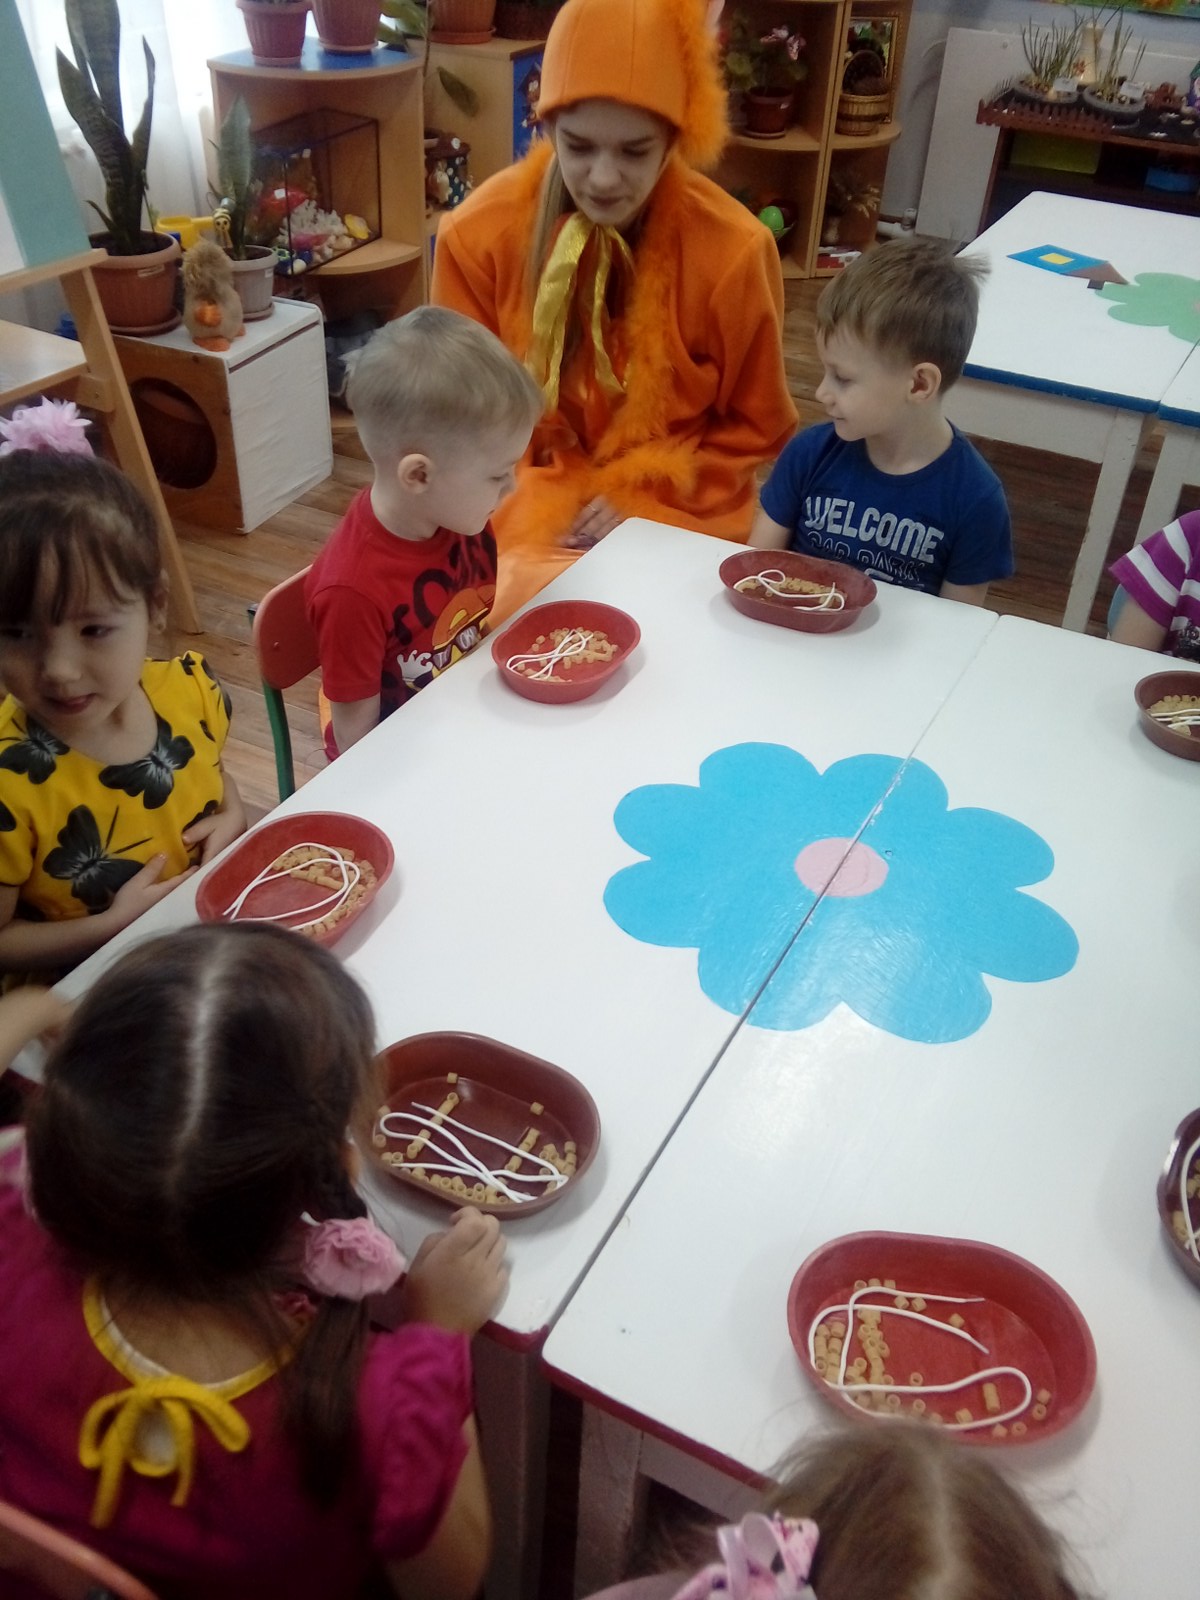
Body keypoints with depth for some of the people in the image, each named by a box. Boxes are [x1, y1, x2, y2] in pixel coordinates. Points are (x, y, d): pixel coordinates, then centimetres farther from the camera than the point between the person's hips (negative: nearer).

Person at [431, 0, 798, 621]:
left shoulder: (733, 248, -12)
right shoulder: (478, 232, -9)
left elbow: (754, 426, -1)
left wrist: (643, 503, -12)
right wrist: (539, 507, -13)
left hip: (677, 515, 0)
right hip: (526, 508, 1)